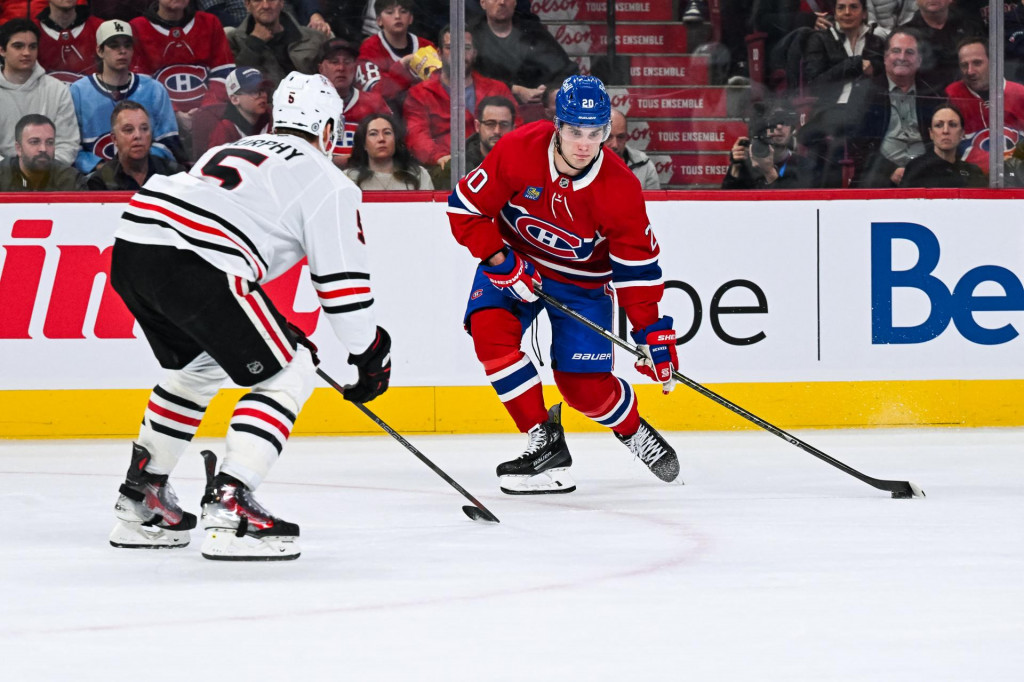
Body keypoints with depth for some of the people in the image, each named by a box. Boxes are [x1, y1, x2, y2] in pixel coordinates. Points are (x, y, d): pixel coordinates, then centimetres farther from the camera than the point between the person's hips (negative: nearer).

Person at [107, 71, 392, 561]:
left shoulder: (230, 151, 34)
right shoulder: (327, 182, 11)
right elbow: (343, 282, 7)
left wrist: (276, 328, 40)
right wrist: (370, 354, 19)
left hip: (131, 246, 8)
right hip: (191, 263, -8)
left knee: (197, 368, 31)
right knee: (288, 375, 4)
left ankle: (139, 502, 33)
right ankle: (228, 509, -8)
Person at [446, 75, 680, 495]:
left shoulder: (620, 189, -24)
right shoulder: (519, 150, -26)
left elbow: (637, 266, -15)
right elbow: (465, 208, -15)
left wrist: (652, 332, -19)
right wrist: (501, 261, -24)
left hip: (583, 279, -1)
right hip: (514, 262, 1)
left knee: (584, 385, -7)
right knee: (490, 330, -26)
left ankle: (633, 430, 28)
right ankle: (546, 446, -19)